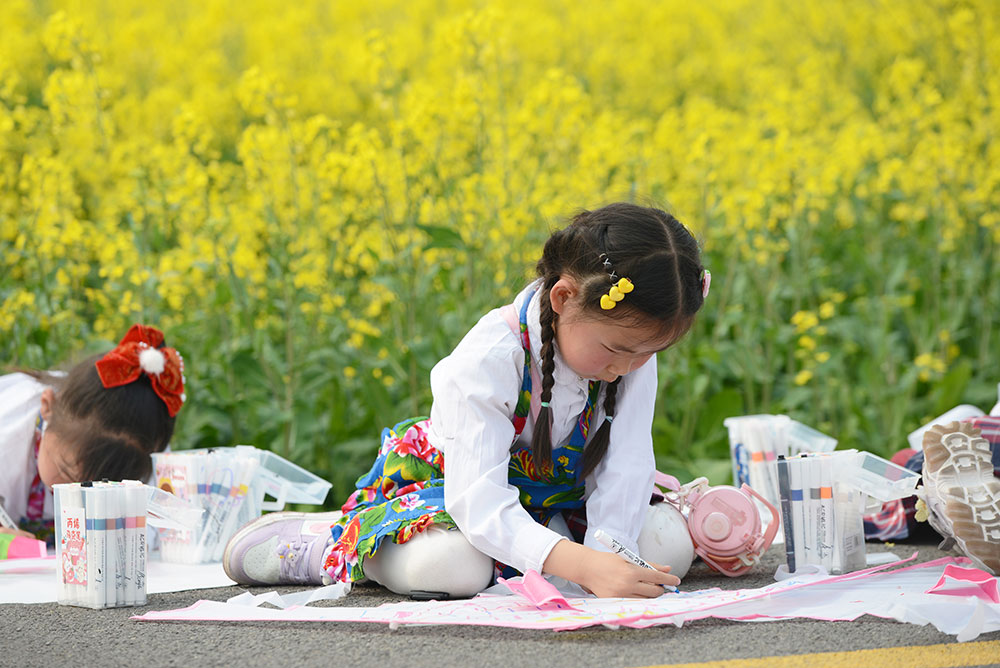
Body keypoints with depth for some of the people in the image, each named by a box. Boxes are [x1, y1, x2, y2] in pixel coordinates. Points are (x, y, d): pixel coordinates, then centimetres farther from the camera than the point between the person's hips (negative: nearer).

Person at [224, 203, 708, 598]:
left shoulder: (632, 337, -19)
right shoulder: (489, 360, -35)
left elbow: (626, 466, -18)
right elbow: (478, 502, -42)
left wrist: (607, 551, -38)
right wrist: (584, 566, -56)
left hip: (557, 497, 5)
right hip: (452, 485, -5)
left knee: (673, 545, -15)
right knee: (452, 567, -38)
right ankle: (317, 542, -8)